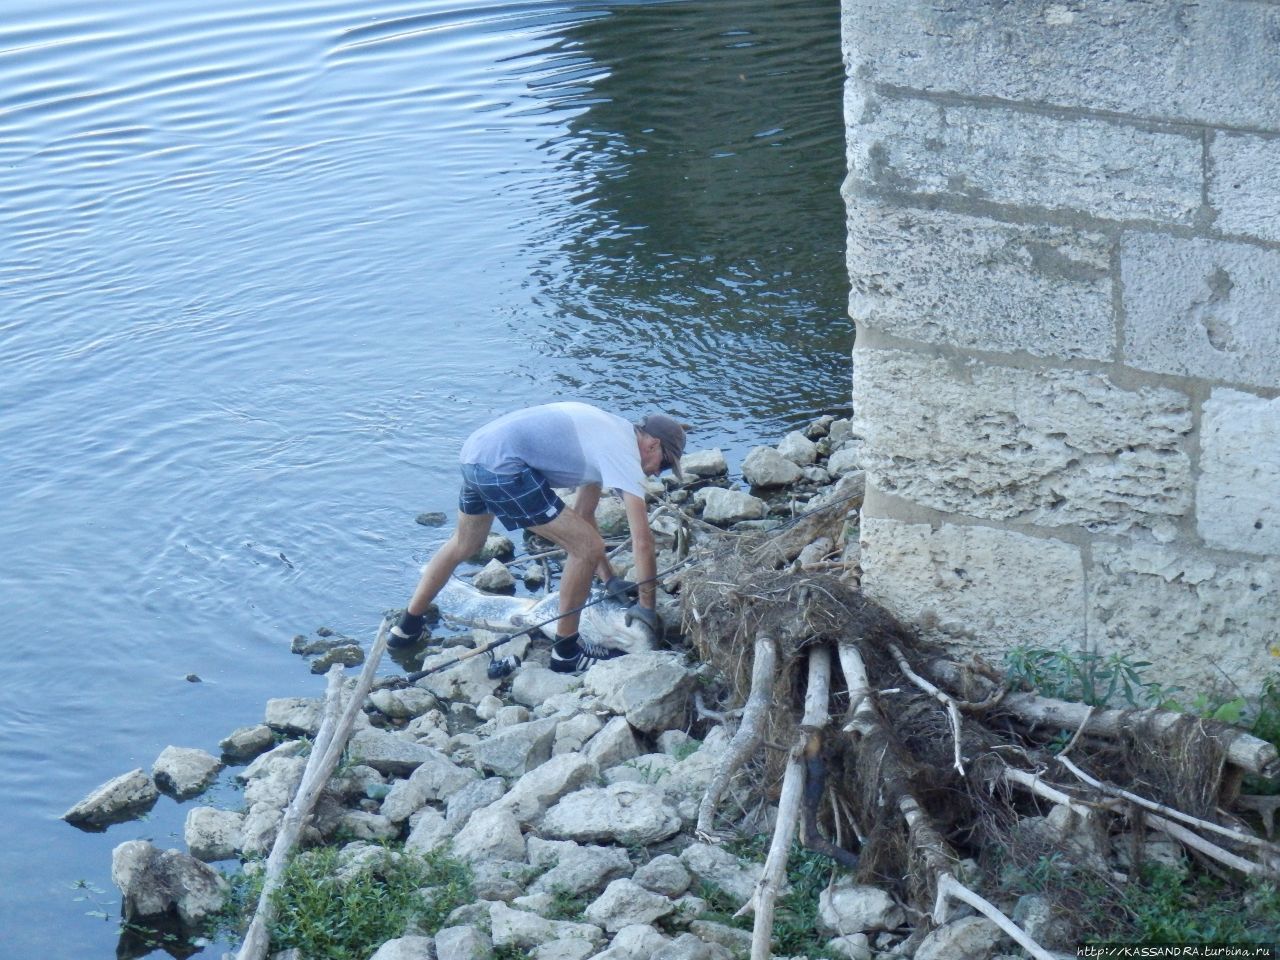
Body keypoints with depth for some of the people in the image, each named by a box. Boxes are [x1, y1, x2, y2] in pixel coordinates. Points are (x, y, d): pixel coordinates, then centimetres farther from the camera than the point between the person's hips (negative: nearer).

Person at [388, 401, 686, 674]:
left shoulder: (605, 433, 24)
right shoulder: (625, 450, -3)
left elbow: (583, 514, 30)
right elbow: (642, 540, -6)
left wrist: (609, 579, 30)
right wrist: (647, 607, 3)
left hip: (474, 451, 10)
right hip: (503, 466, -10)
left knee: (464, 545, 33)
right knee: (587, 549, -5)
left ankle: (407, 628, 43)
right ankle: (566, 651, 8)